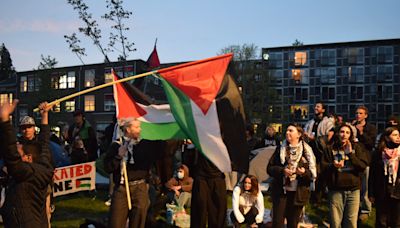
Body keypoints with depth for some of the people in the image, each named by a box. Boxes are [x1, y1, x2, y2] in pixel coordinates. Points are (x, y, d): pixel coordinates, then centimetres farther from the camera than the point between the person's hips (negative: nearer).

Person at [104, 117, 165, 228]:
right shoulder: (116, 145, 0)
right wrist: (118, 156, -14)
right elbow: (107, 168, -2)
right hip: (121, 188, -1)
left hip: (140, 188, 2)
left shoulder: (145, 144, 4)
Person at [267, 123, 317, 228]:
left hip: (298, 193, 0)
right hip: (280, 191, 0)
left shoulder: (307, 151, 0)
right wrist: (282, 171, -16)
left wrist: (305, 172, -20)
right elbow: (269, 168, 2)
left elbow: (313, 174, 0)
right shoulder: (280, 149, 5)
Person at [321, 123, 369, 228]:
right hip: (335, 190, -1)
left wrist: (350, 154, -13)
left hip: (353, 190, 1)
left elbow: (363, 166, -4)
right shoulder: (330, 148, 2)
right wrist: (333, 166, -21)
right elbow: (323, 168, -2)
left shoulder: (357, 147, 6)